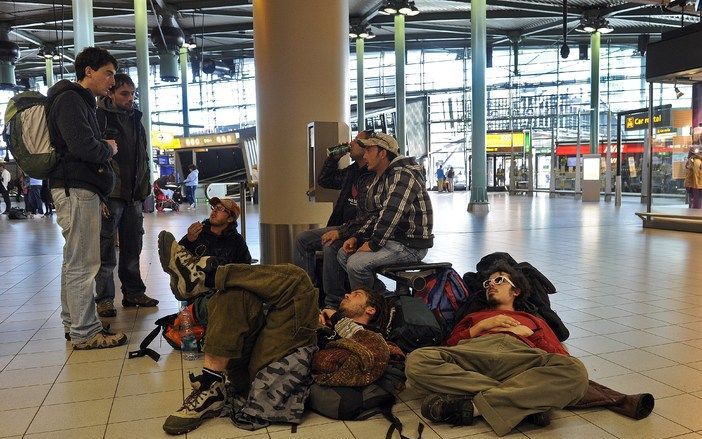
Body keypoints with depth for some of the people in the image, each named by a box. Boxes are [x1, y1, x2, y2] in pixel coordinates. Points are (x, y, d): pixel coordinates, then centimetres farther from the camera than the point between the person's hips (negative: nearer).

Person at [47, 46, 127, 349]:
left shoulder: (80, 101, 23)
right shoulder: (70, 100, -11)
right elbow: (83, 146, -23)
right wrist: (108, 149, -4)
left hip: (76, 189, 11)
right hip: (77, 190, -11)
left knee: (74, 261, 15)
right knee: (83, 264, -8)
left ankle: (73, 324, 25)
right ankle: (85, 333, -2)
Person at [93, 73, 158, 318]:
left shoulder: (135, 120, 17)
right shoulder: (99, 118, -5)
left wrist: (144, 189, 16)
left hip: (133, 196, 7)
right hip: (110, 195, -7)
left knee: (133, 247, 12)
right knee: (106, 249, 0)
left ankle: (134, 293, 22)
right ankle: (104, 299, 8)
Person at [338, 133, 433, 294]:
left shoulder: (403, 176, -18)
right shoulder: (379, 180, 16)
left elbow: (391, 216, -26)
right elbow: (374, 216, 18)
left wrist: (373, 244, -20)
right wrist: (357, 238, 5)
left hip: (411, 246, -11)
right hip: (392, 239, 11)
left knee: (356, 263, -25)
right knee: (344, 254, 8)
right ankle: (382, 295, 9)